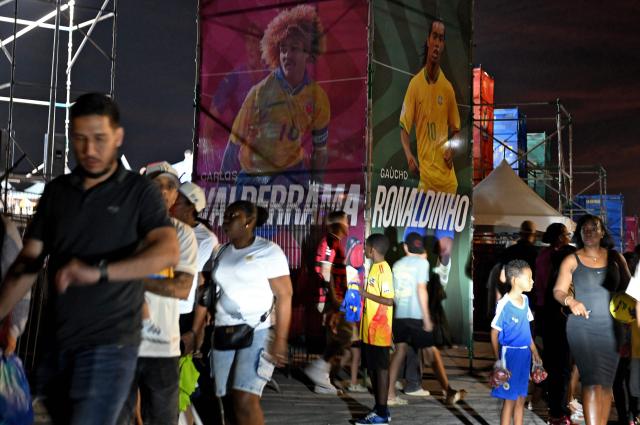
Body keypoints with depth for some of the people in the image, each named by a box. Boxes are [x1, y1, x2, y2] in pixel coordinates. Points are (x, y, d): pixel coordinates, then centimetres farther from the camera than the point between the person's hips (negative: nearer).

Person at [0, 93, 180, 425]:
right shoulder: (55, 191, 10)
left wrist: (98, 271, -29)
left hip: (110, 345, -5)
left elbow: (167, 252, -17)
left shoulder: (139, 192, -2)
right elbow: (28, 262, 8)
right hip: (56, 343, 5)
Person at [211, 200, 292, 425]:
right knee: (230, 398, 1)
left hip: (257, 331, -5)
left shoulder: (268, 251, -5)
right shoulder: (222, 252, 13)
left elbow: (284, 295, -10)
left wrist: (280, 338, -16)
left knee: (246, 399, -16)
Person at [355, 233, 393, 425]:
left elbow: (389, 300, -22)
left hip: (379, 331, -10)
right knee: (372, 368, 14)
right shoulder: (374, 267, 12)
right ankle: (379, 408, 23)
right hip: (369, 330, 10)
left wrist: (366, 294, -20)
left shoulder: (383, 270, -17)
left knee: (381, 368, -2)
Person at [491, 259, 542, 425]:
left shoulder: (525, 300, 5)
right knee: (509, 400, 1)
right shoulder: (504, 304, -17)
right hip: (510, 354, -7)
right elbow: (494, 334, -11)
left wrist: (535, 353, 16)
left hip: (524, 354, 7)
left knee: (521, 399, 14)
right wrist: (498, 360, -12)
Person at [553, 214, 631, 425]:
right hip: (582, 326, -3)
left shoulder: (615, 257, 7)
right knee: (593, 382, -12)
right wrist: (570, 301, -21)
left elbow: (628, 286, 10)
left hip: (610, 328, 3)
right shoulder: (572, 260, 1)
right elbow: (558, 291, -1)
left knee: (607, 383, 6)